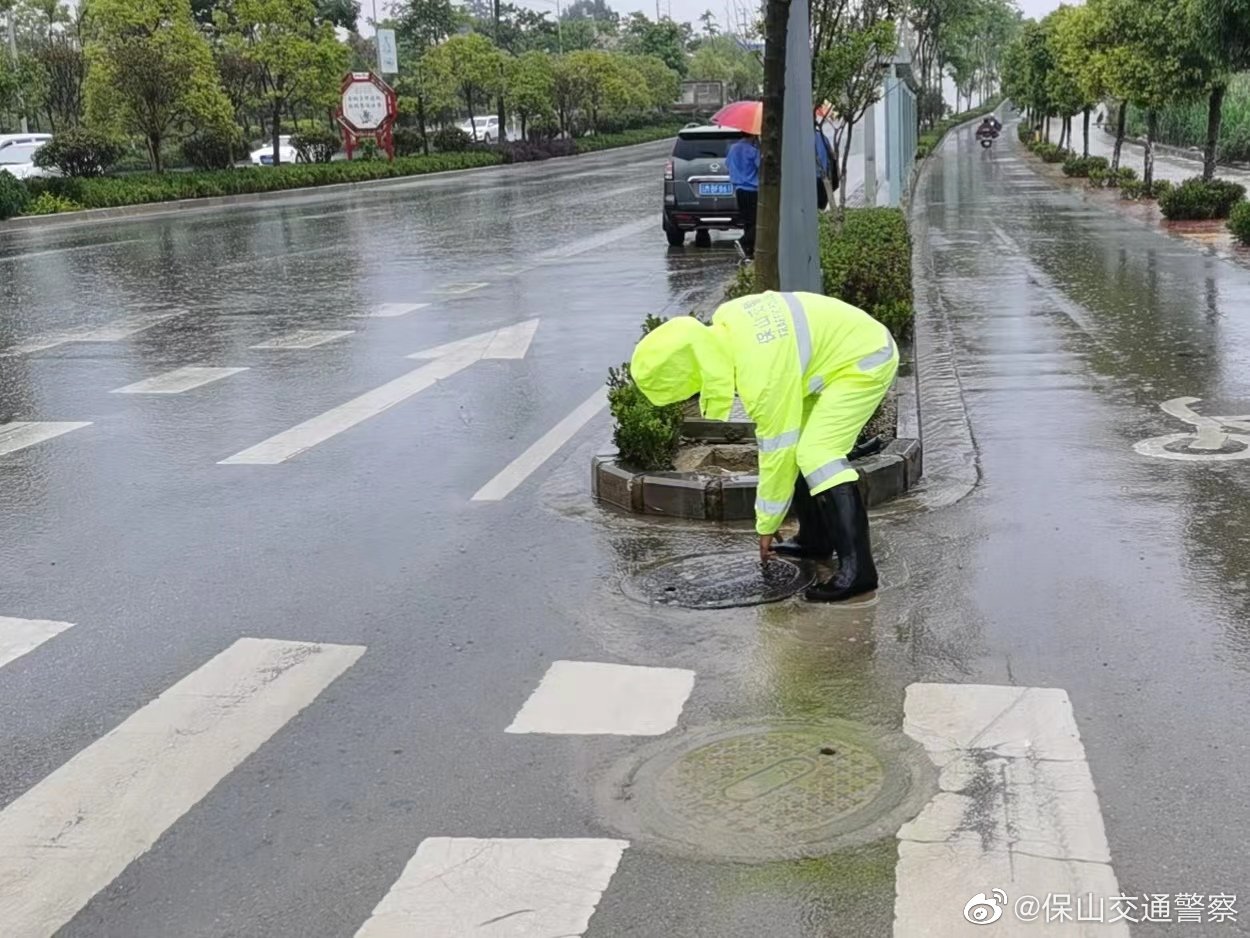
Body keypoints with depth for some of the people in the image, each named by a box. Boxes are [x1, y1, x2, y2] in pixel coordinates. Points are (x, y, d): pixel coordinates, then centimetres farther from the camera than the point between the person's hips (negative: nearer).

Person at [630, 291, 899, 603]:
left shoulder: (762, 375, -31)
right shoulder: (724, 322, -8)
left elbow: (778, 452, -21)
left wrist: (766, 526, -8)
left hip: (865, 359, -10)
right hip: (842, 345, 10)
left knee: (816, 454, -20)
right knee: (800, 444, 11)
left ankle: (856, 565, -22)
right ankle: (815, 538, 22)